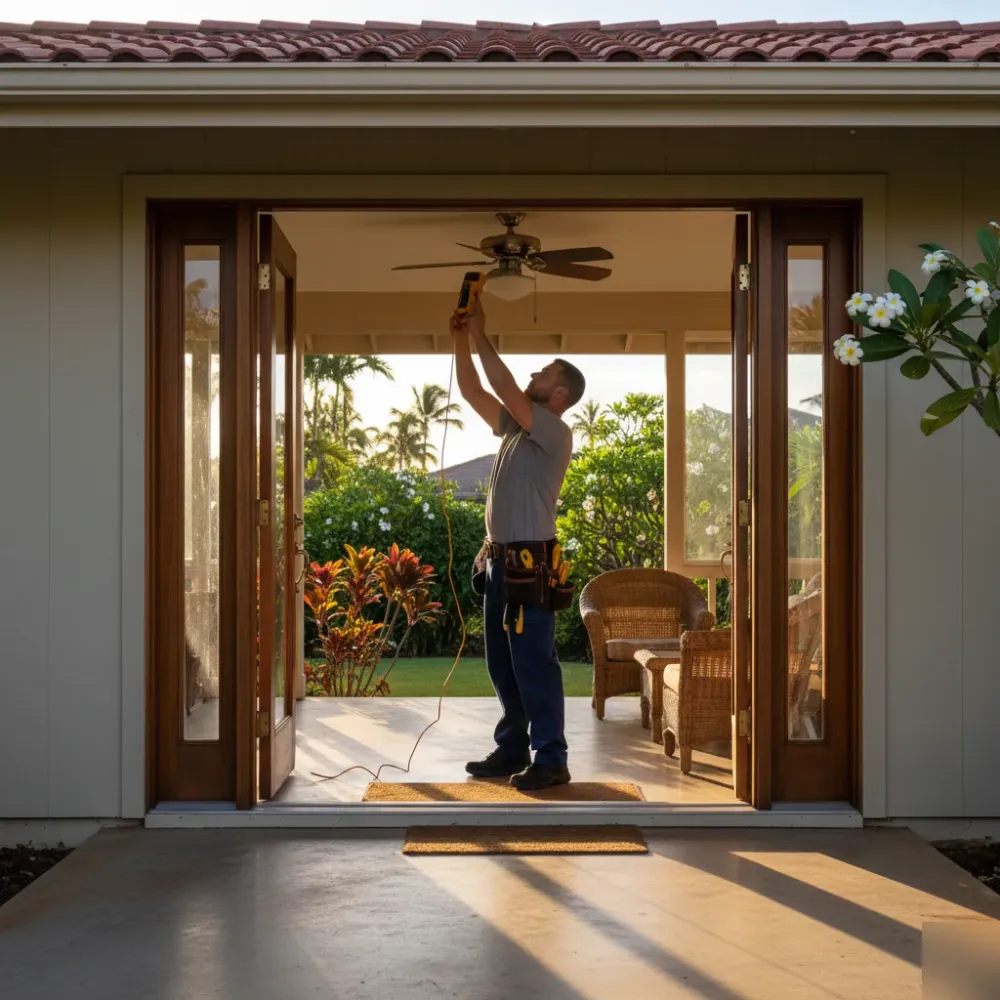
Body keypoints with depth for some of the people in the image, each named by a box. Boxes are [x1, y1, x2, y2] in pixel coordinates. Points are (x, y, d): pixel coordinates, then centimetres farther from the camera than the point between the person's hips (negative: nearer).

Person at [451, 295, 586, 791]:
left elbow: (506, 390, -19)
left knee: (534, 663, -7)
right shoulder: (515, 426, 15)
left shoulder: (555, 432, -10)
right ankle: (512, 748, 23)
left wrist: (482, 337, -13)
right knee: (502, 663, 13)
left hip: (530, 561, -9)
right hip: (500, 559, 9)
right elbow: (472, 391, 17)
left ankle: (550, 760, -1)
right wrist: (461, 339, 6)